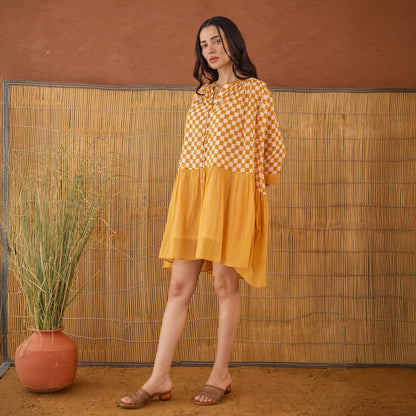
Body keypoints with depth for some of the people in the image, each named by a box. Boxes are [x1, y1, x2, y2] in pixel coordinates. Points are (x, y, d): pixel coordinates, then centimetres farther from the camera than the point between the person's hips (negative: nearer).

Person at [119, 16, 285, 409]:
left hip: (232, 193, -4)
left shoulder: (255, 90, 5)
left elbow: (271, 148, 4)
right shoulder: (202, 94, 20)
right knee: (179, 285, 1)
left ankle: (221, 374, 13)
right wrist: (179, 199, 16)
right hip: (191, 192, 5)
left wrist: (254, 194, 3)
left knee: (225, 282, -1)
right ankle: (159, 378, 4)